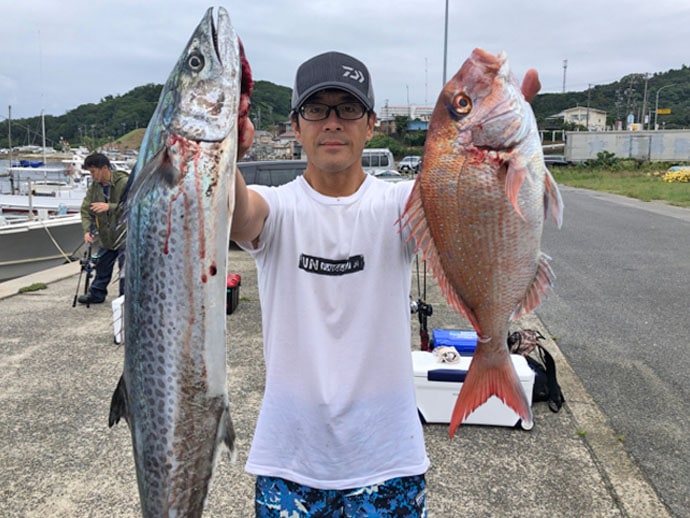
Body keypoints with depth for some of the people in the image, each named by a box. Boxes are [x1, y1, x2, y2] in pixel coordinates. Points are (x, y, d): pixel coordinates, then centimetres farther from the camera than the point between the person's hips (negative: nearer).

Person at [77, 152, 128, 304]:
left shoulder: (125, 183, -18)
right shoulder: (94, 186, 2)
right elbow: (85, 209, 2)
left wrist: (110, 207, -32)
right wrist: (87, 230, -12)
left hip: (125, 236, -6)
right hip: (105, 236, 7)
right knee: (102, 265, 18)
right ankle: (97, 294, 34)